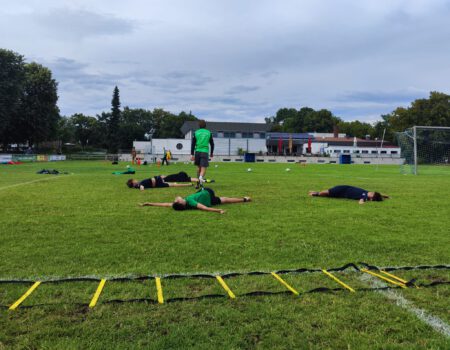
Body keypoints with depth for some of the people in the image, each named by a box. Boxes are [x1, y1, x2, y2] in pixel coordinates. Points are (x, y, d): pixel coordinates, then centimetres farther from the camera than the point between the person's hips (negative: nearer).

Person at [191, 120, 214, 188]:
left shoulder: (196, 133, 5)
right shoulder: (209, 133, 6)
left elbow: (193, 144, 2)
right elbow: (212, 144, 13)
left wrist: (192, 154, 4)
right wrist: (212, 153, 25)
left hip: (197, 151, 2)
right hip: (205, 152, -2)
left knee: (198, 167, 16)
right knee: (203, 167, -5)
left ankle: (198, 182, 23)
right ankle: (201, 177, -36)